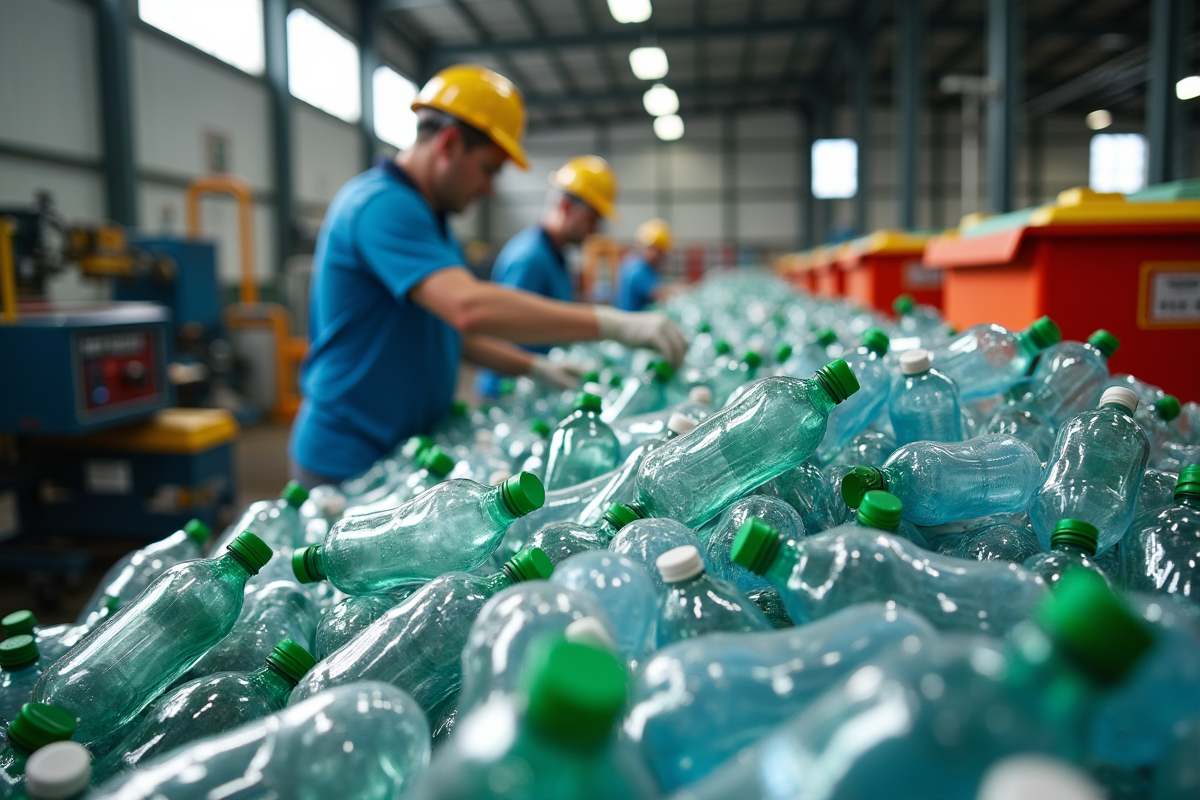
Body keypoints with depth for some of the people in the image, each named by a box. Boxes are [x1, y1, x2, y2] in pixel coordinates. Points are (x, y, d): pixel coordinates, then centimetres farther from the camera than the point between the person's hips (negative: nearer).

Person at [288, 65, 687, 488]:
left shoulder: (426, 217, 13)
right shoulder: (382, 205, -19)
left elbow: (449, 329, 20)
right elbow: (470, 307, -35)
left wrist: (535, 367, 8)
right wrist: (613, 325, -32)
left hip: (408, 449, 9)